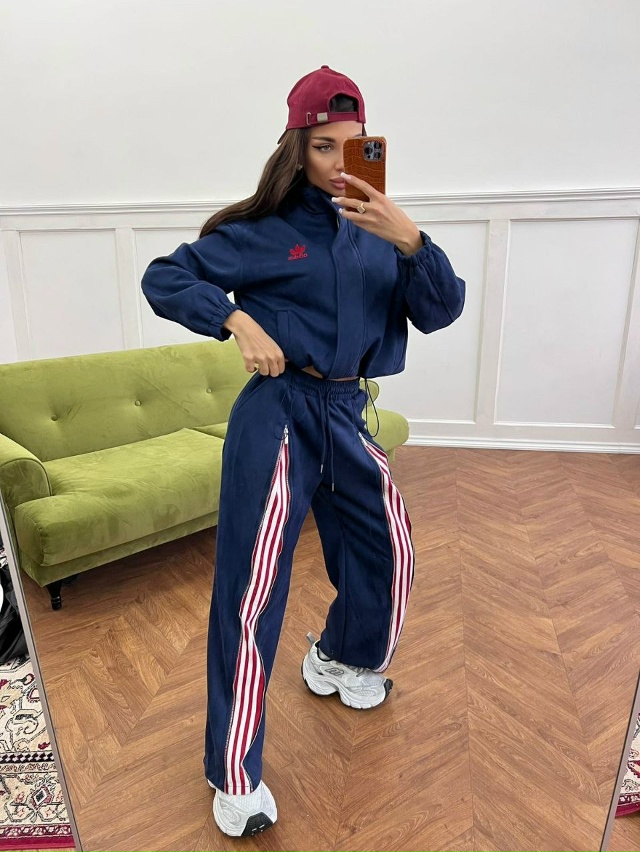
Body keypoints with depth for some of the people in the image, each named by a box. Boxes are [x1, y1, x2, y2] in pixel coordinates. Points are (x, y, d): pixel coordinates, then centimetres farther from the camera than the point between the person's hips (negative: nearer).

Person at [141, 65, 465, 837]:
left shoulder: (378, 231, 8)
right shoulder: (263, 231, -3)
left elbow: (440, 313, -2)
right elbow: (164, 277, -1)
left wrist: (409, 241, -18)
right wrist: (238, 319, -16)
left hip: (347, 413, 6)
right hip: (278, 414, -5)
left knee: (386, 550, 15)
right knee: (252, 588, -7)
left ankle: (341, 659, 46)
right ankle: (235, 775, 13)